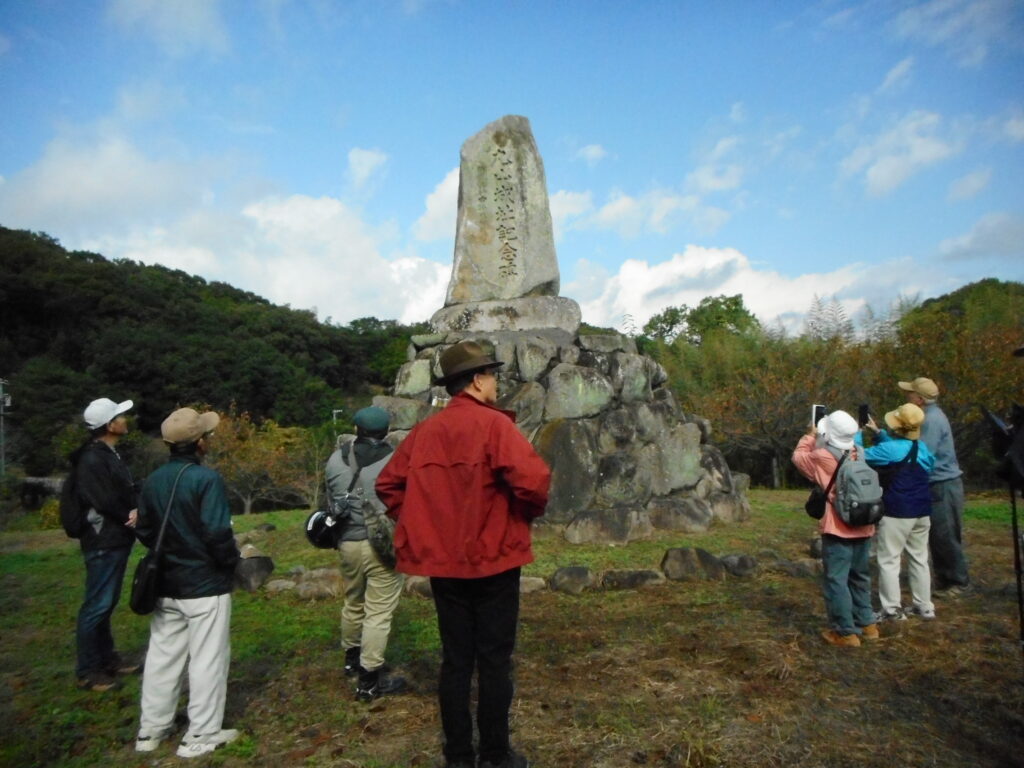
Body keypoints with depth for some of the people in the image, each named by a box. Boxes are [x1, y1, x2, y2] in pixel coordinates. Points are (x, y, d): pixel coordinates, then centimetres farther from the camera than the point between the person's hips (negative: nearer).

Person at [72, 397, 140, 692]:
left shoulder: (110, 454, 12)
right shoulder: (92, 460, -19)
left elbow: (129, 490, 14)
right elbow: (106, 503, -22)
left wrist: (138, 509, -6)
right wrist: (132, 517, -6)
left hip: (116, 539, 10)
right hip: (104, 542, -10)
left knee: (108, 603, 18)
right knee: (97, 605, -1)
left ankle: (106, 657, 31)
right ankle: (88, 671, 11)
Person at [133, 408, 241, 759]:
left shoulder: (153, 480, 3)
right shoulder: (207, 479, -20)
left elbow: (144, 531, 10)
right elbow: (217, 535, -24)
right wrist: (233, 560, -6)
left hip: (166, 584, 7)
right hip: (206, 585, -7)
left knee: (162, 657, 18)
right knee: (207, 660, 5)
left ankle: (151, 729, 31)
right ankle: (201, 735, 15)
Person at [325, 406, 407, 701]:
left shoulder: (336, 459, 3)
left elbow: (331, 502, 10)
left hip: (348, 542, 6)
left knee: (353, 602, 25)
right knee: (379, 612, 3)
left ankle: (352, 657, 44)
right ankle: (370, 679, 10)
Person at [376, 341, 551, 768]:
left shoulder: (425, 431, 4)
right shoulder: (494, 423, -14)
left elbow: (389, 484, 8)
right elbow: (531, 478, -25)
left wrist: (424, 525, 12)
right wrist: (532, 510, -5)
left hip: (442, 562, 5)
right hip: (493, 560, -5)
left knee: (455, 660, 15)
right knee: (494, 661, 9)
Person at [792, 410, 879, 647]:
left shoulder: (823, 457, -14)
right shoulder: (860, 455, 3)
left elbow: (798, 456, 5)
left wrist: (811, 435, 19)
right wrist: (818, 439, 22)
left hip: (838, 530, -7)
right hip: (863, 527, 7)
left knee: (836, 580, 0)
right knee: (859, 577, 20)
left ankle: (846, 632, 3)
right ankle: (866, 624, 30)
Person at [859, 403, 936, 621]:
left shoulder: (890, 449, -19)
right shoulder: (921, 447, 6)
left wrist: (858, 432, 2)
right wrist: (878, 432, 18)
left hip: (897, 512, -8)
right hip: (922, 511, 8)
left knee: (888, 560, 0)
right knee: (919, 559, 16)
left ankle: (892, 609, 3)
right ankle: (924, 606, 24)